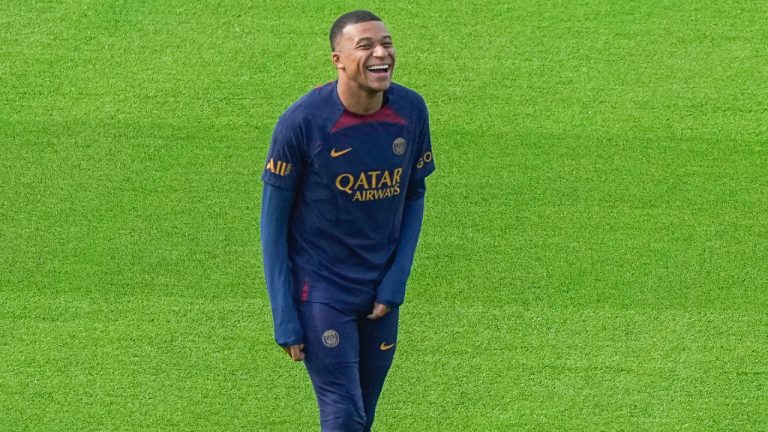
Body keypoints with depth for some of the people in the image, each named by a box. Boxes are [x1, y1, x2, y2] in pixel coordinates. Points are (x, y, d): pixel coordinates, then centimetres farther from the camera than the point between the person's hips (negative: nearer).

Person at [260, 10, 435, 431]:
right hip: (320, 293, -4)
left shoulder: (411, 111, -6)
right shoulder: (302, 122, -18)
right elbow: (274, 220, -9)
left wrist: (396, 282, 0)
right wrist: (285, 319, -10)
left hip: (380, 294, 4)